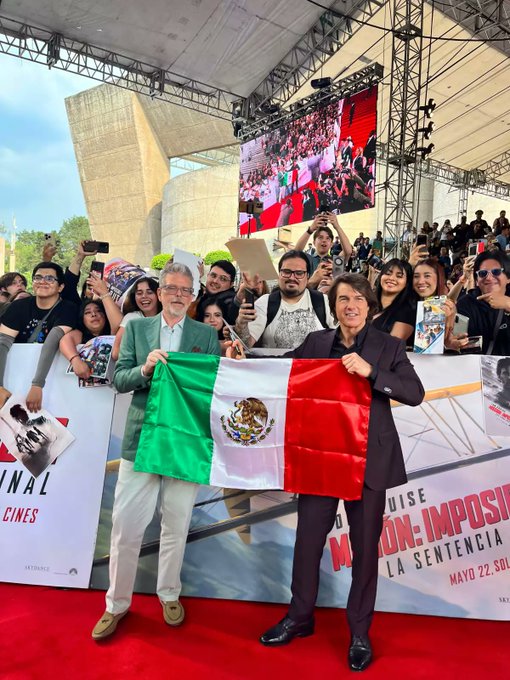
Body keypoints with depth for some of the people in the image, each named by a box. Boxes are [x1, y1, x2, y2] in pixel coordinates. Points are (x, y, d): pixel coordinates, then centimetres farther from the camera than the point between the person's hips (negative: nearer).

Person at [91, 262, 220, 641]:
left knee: (176, 525, 13)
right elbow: (119, 380, 1)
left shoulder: (207, 334, 4)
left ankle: (169, 594, 36)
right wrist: (145, 368, -17)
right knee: (126, 526, 7)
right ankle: (117, 604, 28)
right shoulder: (137, 328, 6)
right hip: (141, 437, 1)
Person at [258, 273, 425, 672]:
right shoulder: (316, 343, 5)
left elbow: (415, 394, -10)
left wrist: (370, 371, -23)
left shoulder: (388, 346, -1)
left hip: (368, 459, -1)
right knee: (308, 538, 11)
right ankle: (300, 617, 34)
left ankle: (360, 633, 30)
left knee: (365, 547, 10)